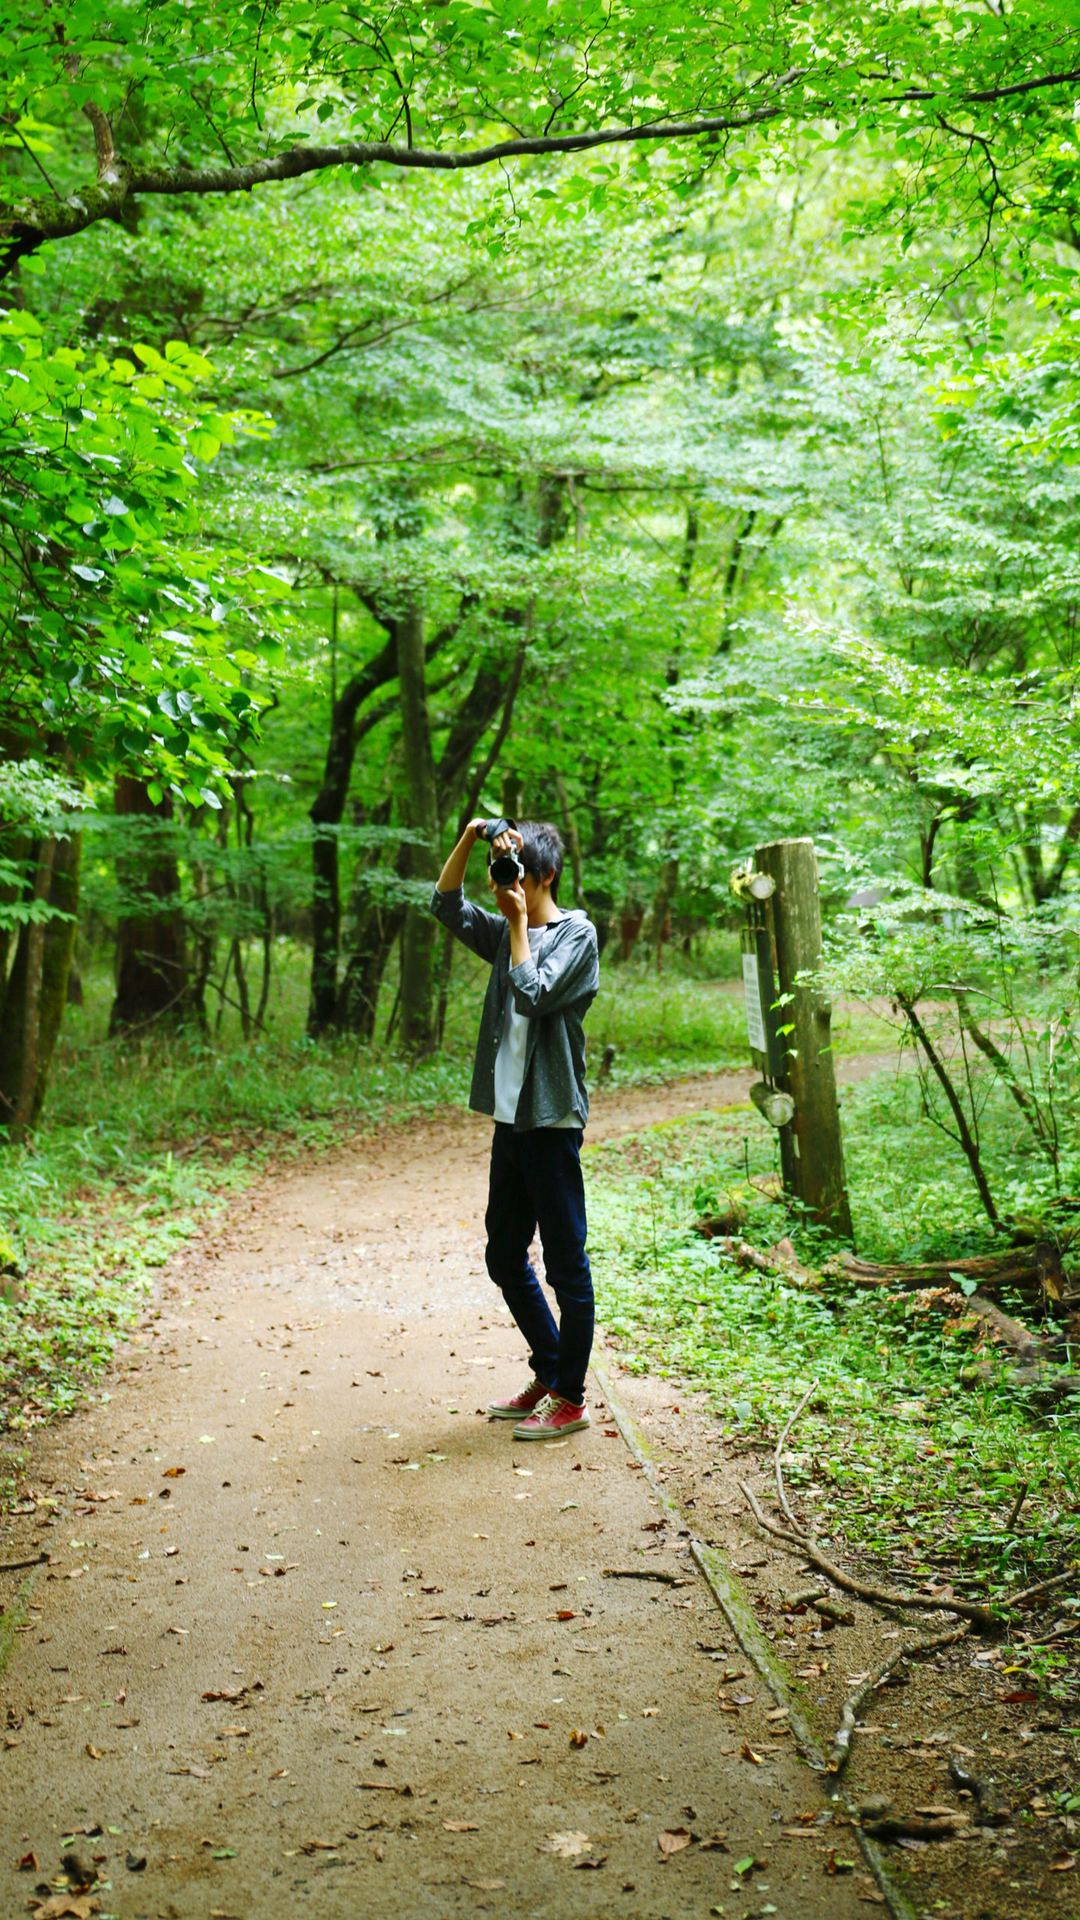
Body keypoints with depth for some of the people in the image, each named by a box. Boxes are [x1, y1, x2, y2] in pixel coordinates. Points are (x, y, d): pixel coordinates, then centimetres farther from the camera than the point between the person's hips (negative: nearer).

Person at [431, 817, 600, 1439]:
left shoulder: (577, 932, -7)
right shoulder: (508, 933, 13)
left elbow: (535, 995, -18)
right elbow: (448, 904, 11)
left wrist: (518, 923, -10)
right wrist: (471, 837, 0)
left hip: (553, 1122, -8)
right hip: (511, 1119, 8)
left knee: (565, 1264, 0)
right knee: (505, 1258, 15)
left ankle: (571, 1399, 9)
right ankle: (549, 1375, 29)